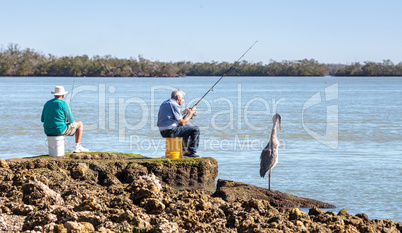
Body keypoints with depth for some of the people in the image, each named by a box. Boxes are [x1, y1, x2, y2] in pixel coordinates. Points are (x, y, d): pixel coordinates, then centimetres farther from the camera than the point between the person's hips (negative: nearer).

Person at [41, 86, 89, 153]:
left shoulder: (47, 104, 8)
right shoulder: (63, 104, -9)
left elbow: (42, 119, 15)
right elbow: (71, 120, -5)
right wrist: (72, 121, 20)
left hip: (48, 131, 6)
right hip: (60, 130, -6)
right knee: (80, 124, 15)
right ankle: (77, 147, 12)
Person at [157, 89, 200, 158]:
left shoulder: (165, 103, 17)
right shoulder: (174, 105, -12)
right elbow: (182, 123, -14)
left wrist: (184, 112, 25)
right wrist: (190, 113, -1)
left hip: (163, 132, 10)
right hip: (171, 131, -10)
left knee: (186, 127, 32)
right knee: (196, 129, -5)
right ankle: (191, 152, -5)